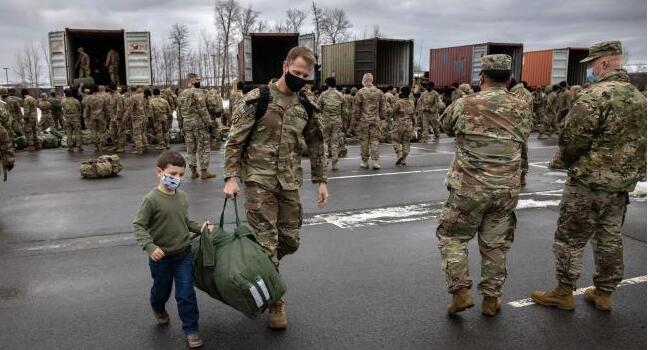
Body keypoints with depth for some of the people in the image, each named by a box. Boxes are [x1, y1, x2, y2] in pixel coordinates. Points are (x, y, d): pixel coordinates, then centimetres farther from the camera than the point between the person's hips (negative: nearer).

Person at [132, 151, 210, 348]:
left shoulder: (182, 197, -3)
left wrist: (200, 228, -3)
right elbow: (138, 226, -17)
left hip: (184, 254, 3)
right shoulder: (151, 199, -20)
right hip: (161, 256, -3)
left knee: (186, 294, 3)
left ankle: (191, 329, 17)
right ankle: (158, 309, 54)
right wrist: (149, 246, -28)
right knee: (161, 290, 21)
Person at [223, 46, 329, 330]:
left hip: (289, 183, 5)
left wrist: (321, 181, 11)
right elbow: (234, 140, -6)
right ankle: (275, 301, 10)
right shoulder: (257, 99, -7)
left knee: (290, 240, 9)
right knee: (266, 241, -4)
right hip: (259, 180, -5)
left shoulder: (306, 106, 7)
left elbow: (316, 145, 15)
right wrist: (231, 177, -13)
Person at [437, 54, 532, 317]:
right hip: (506, 191, 3)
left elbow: (444, 125, 13)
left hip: (468, 188, -3)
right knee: (496, 245, 14)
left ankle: (460, 292, 6)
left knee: (452, 237, 13)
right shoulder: (522, 109, 1)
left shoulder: (464, 105, -6)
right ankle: (491, 299, 23)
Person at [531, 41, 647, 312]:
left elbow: (573, 138, -19)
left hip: (589, 181, -8)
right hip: (623, 182, 8)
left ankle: (564, 294, 13)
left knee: (570, 238, 4)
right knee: (610, 239, 16)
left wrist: (562, 161, -1)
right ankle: (604, 294, 27)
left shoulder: (596, 94, -18)